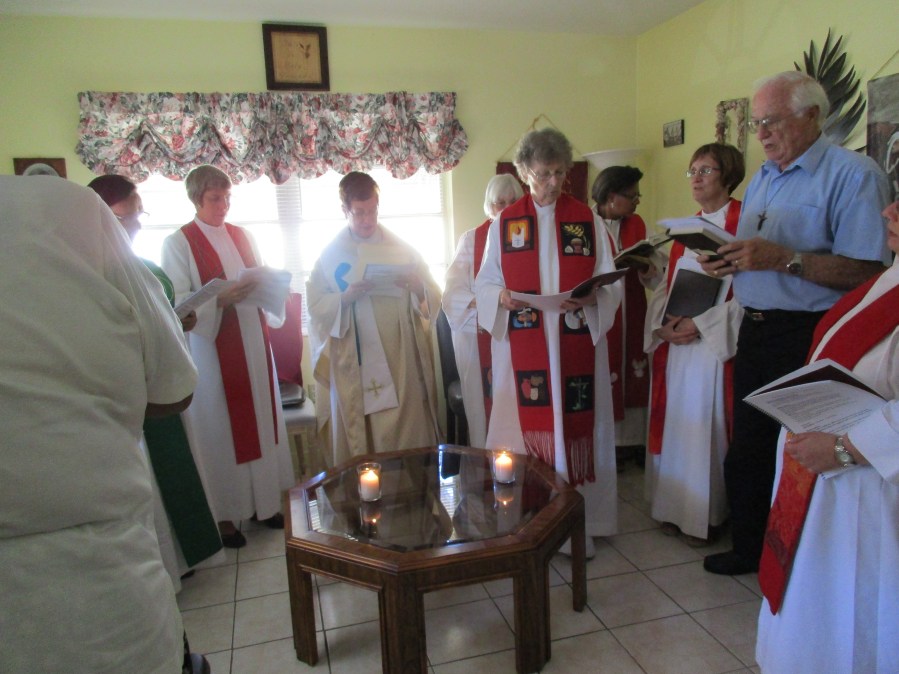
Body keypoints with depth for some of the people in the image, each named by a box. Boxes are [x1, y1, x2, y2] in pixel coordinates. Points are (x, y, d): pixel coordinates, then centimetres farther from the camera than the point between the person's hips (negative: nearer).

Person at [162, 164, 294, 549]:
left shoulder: (241, 236, 12)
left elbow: (262, 284, 15)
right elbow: (178, 304, -12)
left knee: (261, 420, 10)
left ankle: (264, 501, 25)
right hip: (211, 350, -5)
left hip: (253, 344, 6)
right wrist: (220, 300, -27)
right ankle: (224, 514, 16)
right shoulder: (177, 244, -5)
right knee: (218, 428, 2)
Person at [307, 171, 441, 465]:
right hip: (352, 366, 0)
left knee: (409, 442, 5)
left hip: (400, 361, 1)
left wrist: (418, 287, -17)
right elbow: (315, 307, 2)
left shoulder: (402, 249, 6)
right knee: (357, 444, 5)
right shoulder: (329, 255, 5)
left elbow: (434, 297, 4)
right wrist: (345, 297, -16)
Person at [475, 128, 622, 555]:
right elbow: (485, 283, 8)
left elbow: (611, 283, 5)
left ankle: (579, 520, 16)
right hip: (522, 348, 0)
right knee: (527, 424, 1)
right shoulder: (504, 224, 8)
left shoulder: (588, 220, 7)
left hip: (575, 347, 0)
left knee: (574, 424, 2)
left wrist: (589, 298, -16)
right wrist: (502, 297, -14)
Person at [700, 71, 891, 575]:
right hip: (755, 330, 8)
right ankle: (751, 548, 34)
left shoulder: (853, 174, -10)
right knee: (747, 450, 16)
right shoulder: (763, 178, 15)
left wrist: (782, 259, -25)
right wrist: (725, 261, 0)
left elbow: (868, 272, -20)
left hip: (810, 338, -8)